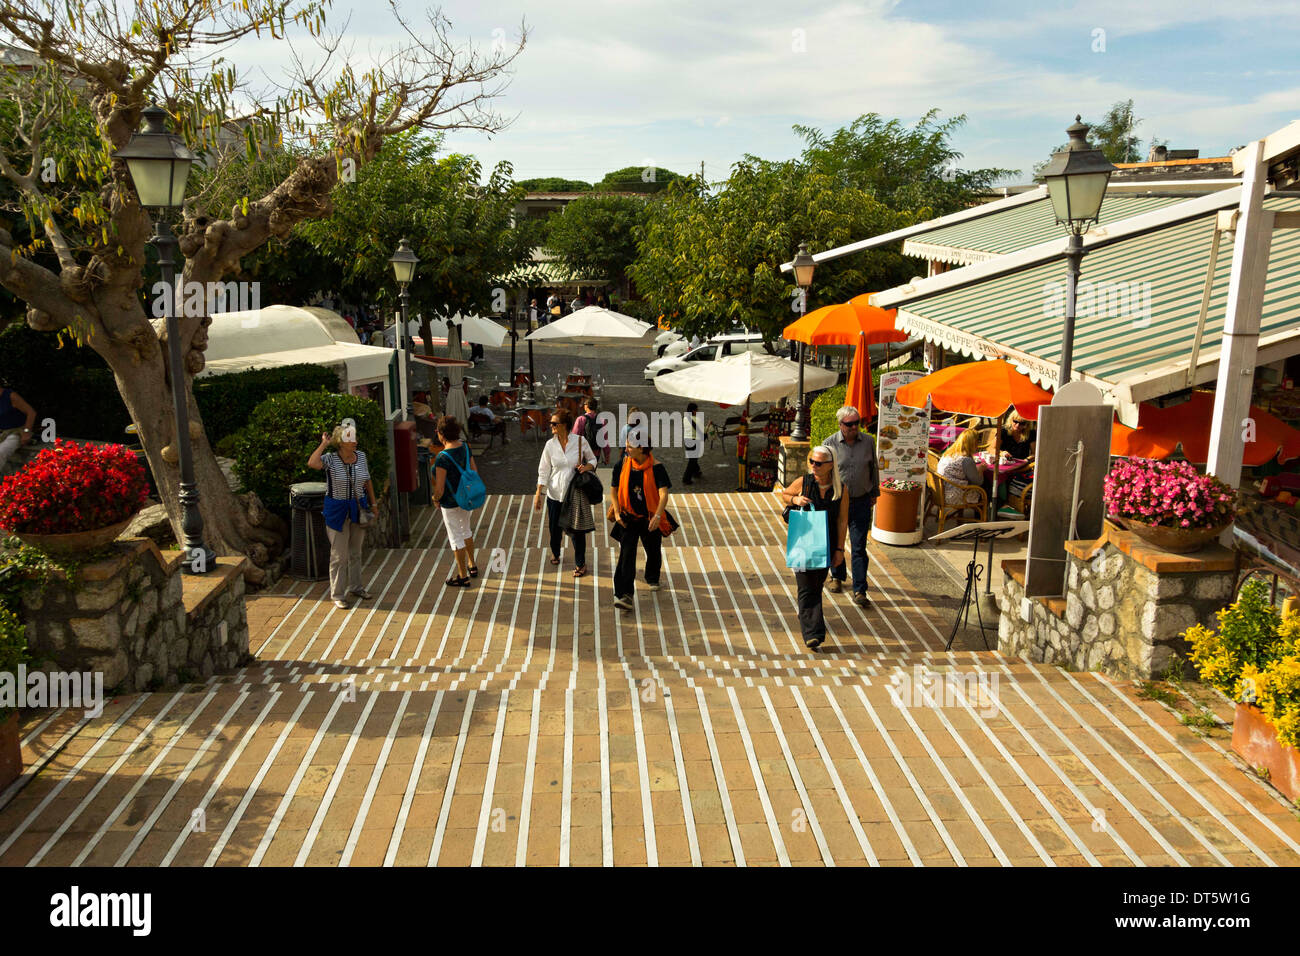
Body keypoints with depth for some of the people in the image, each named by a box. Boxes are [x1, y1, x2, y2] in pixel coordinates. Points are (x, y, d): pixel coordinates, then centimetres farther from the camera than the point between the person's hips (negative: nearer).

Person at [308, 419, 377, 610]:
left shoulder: (361, 456, -1)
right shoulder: (330, 459, -15)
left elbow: (367, 481, 11)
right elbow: (312, 463, -37)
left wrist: (373, 504, 13)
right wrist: (324, 444, -26)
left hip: (358, 508, 5)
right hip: (337, 511, -5)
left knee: (355, 551, 18)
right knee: (339, 554, 0)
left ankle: (355, 586, 34)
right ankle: (337, 595, 11)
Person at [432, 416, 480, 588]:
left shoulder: (442, 458, -27)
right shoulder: (464, 447, -5)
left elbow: (439, 488, -23)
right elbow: (474, 471, 4)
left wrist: (436, 500, -4)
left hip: (451, 502, -8)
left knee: (455, 537, 7)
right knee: (465, 530, 27)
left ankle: (462, 576, 18)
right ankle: (472, 566, 42)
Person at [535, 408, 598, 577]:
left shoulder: (580, 441, -9)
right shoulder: (550, 445, -4)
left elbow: (592, 459, 6)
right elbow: (544, 471, 1)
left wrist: (587, 467, -17)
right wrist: (538, 494, -2)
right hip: (555, 493, 2)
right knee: (554, 527, 15)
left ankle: (580, 563, 22)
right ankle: (555, 553, 45)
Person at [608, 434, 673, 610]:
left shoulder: (656, 468, -14)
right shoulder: (622, 465, -5)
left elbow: (663, 494, -23)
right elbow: (613, 490, 6)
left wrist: (657, 516, -37)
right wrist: (617, 513, -6)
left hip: (650, 519, -1)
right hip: (628, 518, 1)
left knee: (653, 552, 16)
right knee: (626, 554, -12)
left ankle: (652, 579, 47)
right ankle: (624, 595, -18)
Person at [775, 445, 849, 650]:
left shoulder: (841, 488, -5)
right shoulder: (803, 483, -8)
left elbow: (842, 520, -1)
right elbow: (783, 494, 11)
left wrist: (840, 549, -3)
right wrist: (795, 499, -12)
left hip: (826, 545, 2)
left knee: (817, 585, 16)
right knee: (806, 588, -8)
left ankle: (806, 613, 44)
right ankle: (812, 633, -7)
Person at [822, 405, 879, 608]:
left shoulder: (867, 442, 1)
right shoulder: (830, 444, -6)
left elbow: (874, 469, 13)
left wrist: (874, 494, 17)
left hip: (861, 502, 0)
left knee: (859, 548, -3)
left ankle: (859, 591, 0)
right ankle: (837, 577, 39)